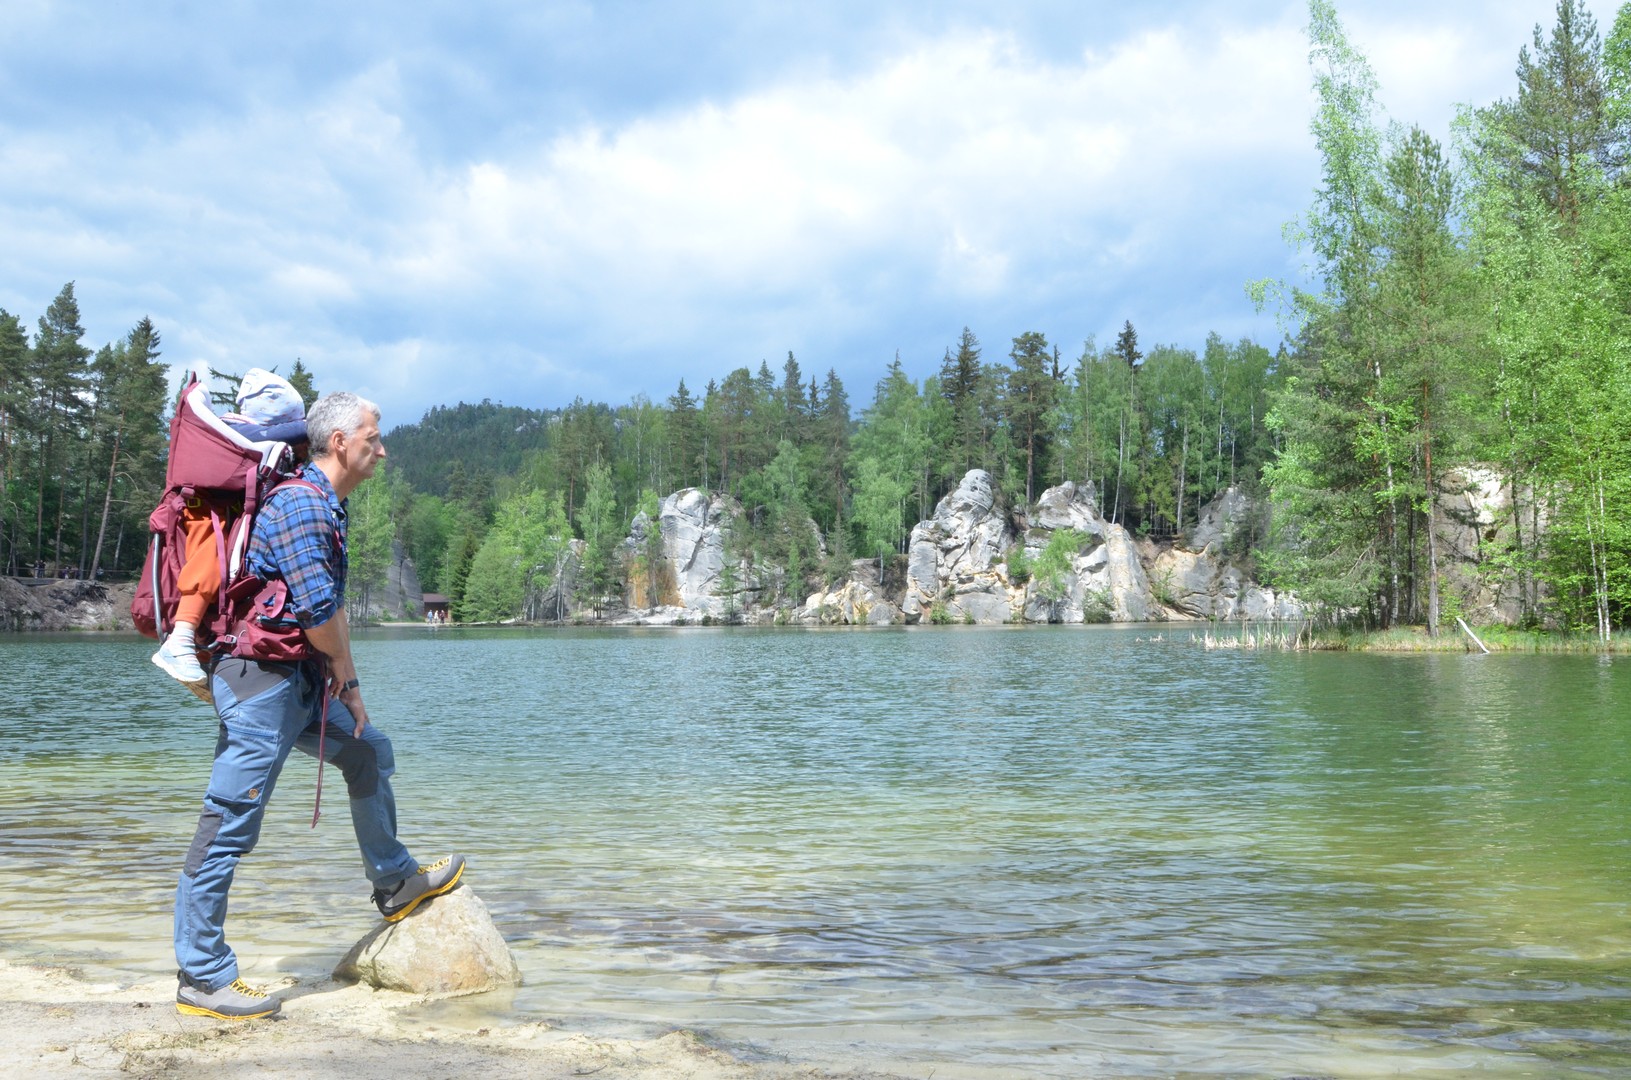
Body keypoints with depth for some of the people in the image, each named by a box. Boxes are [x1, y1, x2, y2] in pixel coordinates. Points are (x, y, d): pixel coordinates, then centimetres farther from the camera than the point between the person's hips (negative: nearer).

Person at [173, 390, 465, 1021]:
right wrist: (348, 680, -7)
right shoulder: (300, 503, -17)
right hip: (262, 679, -10)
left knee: (368, 752, 21)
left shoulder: (327, 506, 15)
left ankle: (394, 883, 35)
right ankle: (202, 977, 0)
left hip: (301, 681, 10)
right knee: (230, 825, -5)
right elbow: (319, 611, -19)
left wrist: (338, 683, 13)